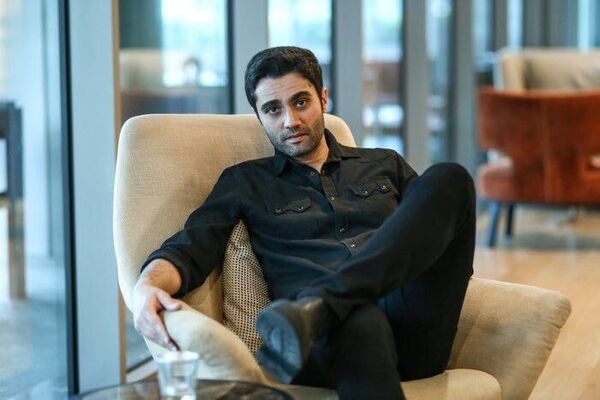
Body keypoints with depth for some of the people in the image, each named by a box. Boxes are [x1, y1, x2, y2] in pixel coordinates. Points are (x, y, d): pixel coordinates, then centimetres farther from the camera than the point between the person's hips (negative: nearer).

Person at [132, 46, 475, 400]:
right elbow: (187, 250, 10)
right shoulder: (244, 183, 23)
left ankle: (315, 308, -34)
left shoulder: (385, 165, 29)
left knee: (448, 176, -22)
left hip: (414, 332, 4)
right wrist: (147, 287, -15)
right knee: (361, 321, -43)